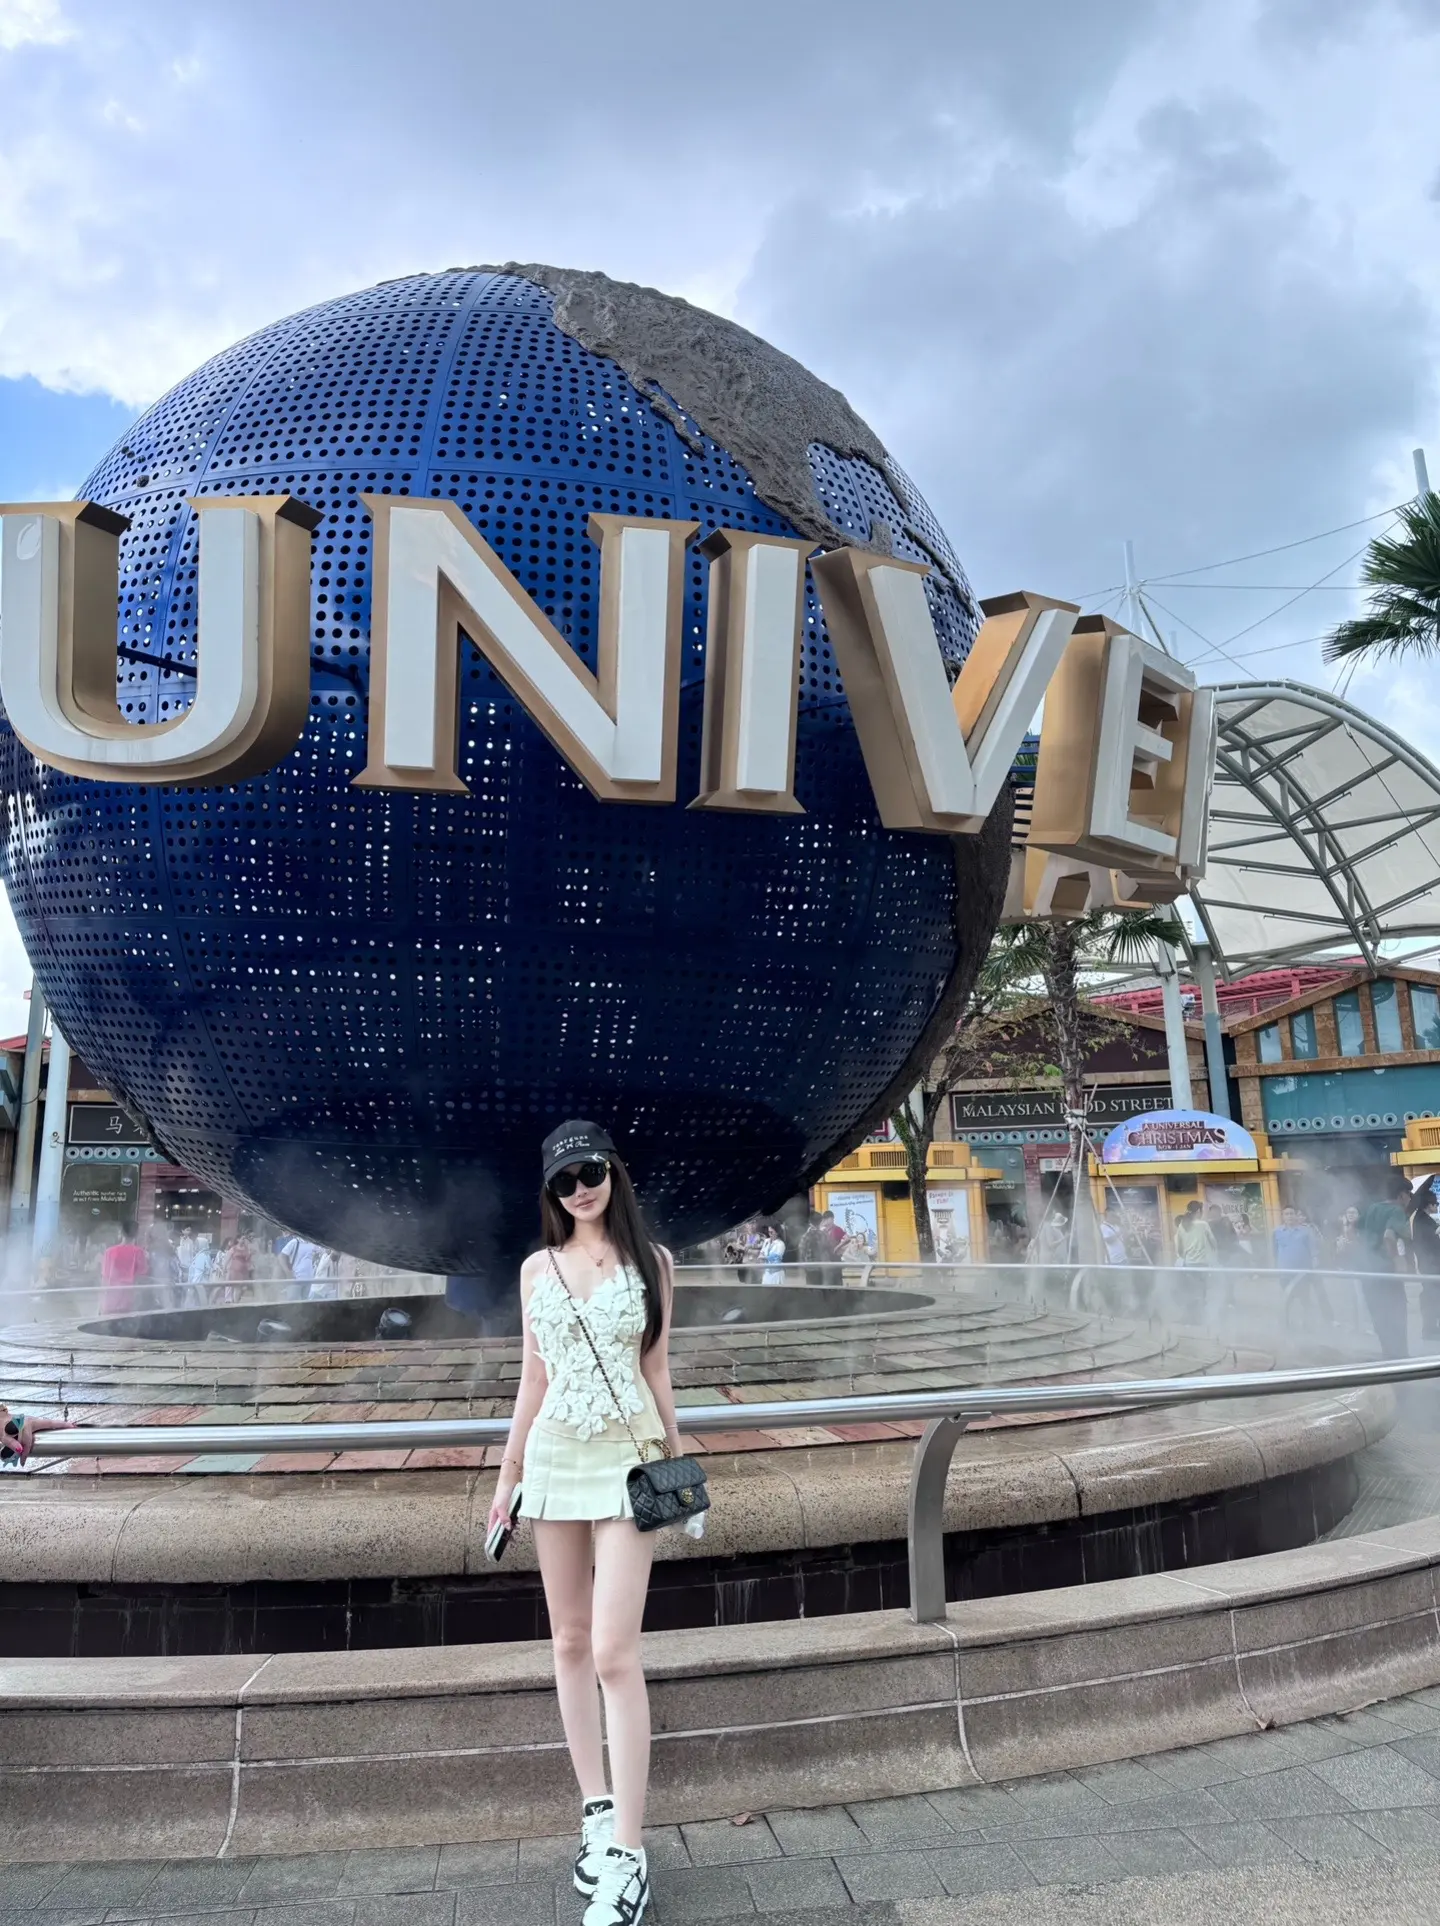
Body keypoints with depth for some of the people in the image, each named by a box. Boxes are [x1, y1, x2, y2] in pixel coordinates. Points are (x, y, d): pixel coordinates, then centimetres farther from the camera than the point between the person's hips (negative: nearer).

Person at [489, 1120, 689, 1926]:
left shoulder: (650, 1261, -1)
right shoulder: (538, 1268, 6)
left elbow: (657, 1370, 3)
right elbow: (533, 1378, 11)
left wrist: (677, 1459, 3)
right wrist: (509, 1470, 12)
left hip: (627, 1459, -4)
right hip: (554, 1457, 4)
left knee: (614, 1653, -8)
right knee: (571, 1643, 11)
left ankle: (629, 1855, 0)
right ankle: (597, 1812, 25)